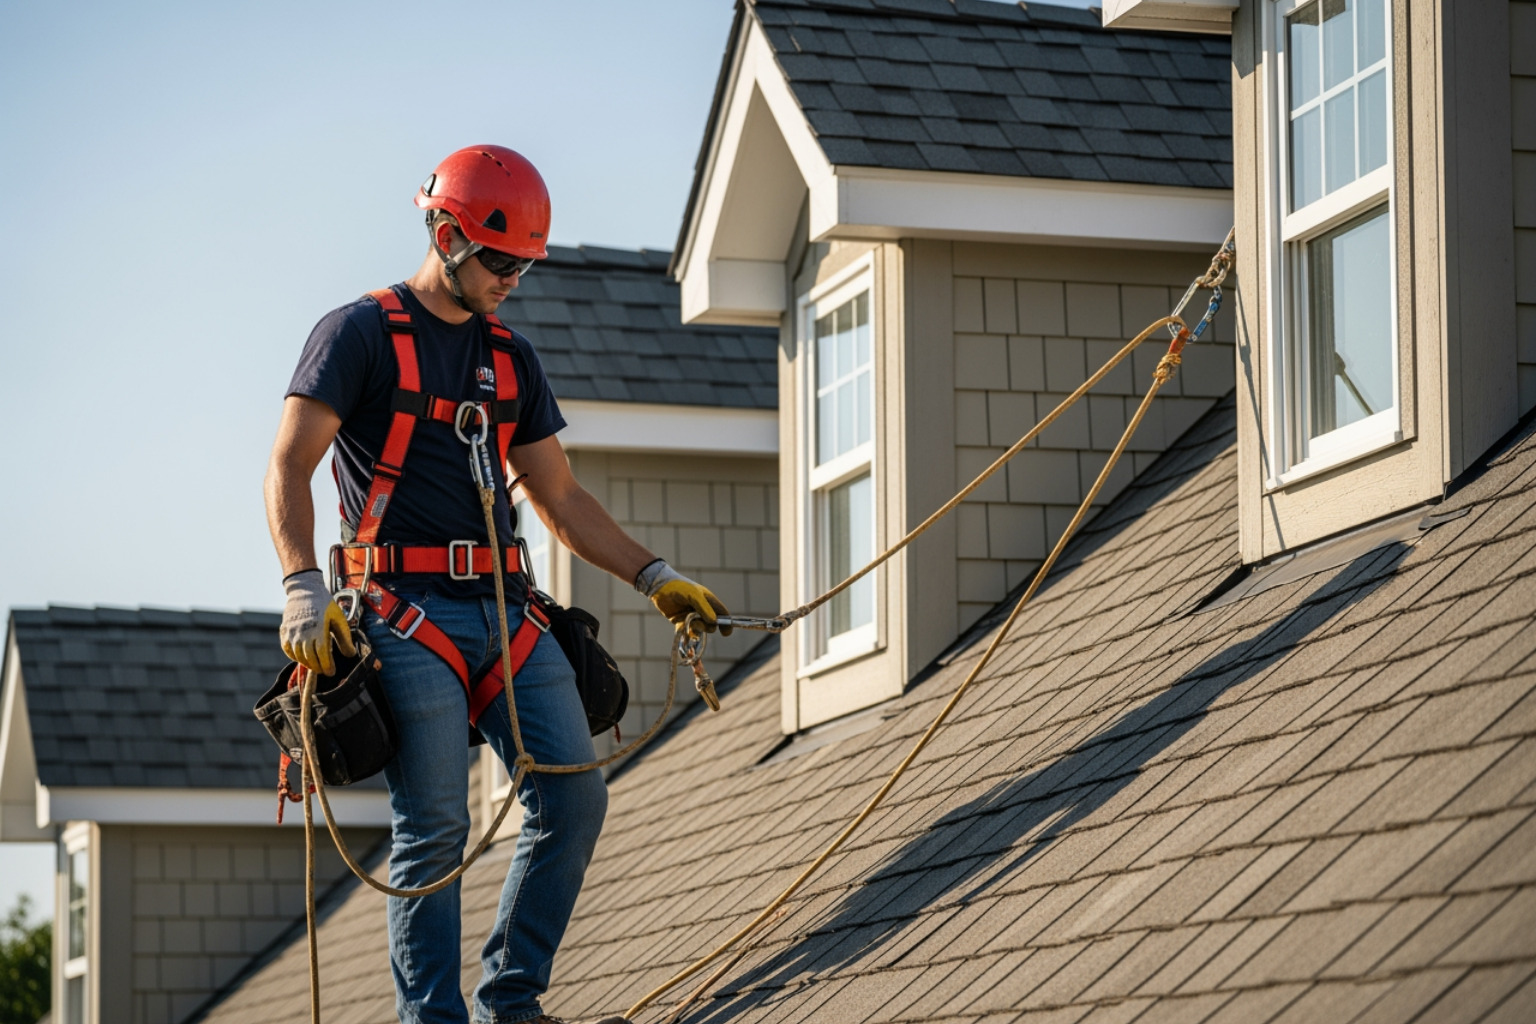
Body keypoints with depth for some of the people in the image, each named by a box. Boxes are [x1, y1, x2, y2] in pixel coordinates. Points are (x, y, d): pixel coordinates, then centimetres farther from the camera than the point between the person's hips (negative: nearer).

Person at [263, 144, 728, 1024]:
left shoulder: (511, 357, 19)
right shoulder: (361, 334, -1)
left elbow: (561, 498, 22)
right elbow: (289, 469, -9)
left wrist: (655, 576, 12)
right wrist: (304, 588, -23)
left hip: (505, 611, 6)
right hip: (408, 616, -6)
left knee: (574, 798, -3)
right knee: (436, 830, -9)